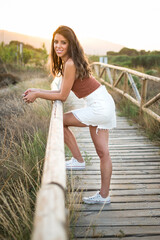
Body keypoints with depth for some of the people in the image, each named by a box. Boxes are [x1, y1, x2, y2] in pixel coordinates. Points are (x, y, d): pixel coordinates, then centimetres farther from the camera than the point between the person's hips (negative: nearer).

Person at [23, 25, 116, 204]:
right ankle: (104, 195, 20)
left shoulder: (70, 64, -18)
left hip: (99, 107, -10)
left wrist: (37, 95, -3)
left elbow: (62, 97, -13)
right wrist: (37, 91, 14)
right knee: (102, 152, 11)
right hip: (103, 105, 10)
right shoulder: (67, 61, 12)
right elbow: (63, 91, 15)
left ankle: (78, 161, 10)